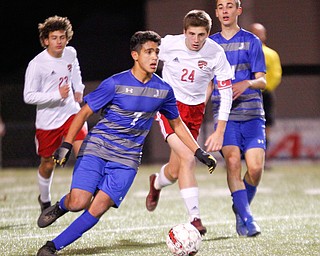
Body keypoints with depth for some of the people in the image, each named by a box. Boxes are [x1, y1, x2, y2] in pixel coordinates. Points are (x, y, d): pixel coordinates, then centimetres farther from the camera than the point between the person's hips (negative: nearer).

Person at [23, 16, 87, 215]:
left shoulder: (70, 53, -3)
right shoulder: (36, 65, -19)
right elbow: (28, 96, -18)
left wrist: (78, 90, 5)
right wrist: (57, 95, -26)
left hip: (71, 112, 3)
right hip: (47, 121, -3)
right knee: (48, 164, 12)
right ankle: (45, 200, 37)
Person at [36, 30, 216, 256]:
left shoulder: (163, 90, 3)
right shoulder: (115, 84, -9)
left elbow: (177, 124, 18)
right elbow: (84, 113, -4)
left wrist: (199, 152, 14)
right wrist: (66, 145, -13)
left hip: (126, 160, 2)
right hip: (96, 150, -2)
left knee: (97, 210, -15)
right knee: (78, 203, -18)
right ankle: (60, 207, 19)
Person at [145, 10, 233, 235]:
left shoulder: (216, 53, -14)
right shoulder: (169, 44, -16)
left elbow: (226, 91, -10)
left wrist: (219, 131, -15)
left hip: (195, 109, 3)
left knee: (174, 172, 4)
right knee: (188, 159, -23)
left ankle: (156, 183, 41)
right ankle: (195, 217, -20)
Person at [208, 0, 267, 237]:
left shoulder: (251, 41, 6)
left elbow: (262, 81, 1)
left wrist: (247, 84, -20)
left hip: (252, 113, -1)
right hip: (225, 114, 1)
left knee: (255, 167, -12)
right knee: (233, 161, -21)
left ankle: (241, 210, 14)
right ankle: (247, 219, -18)